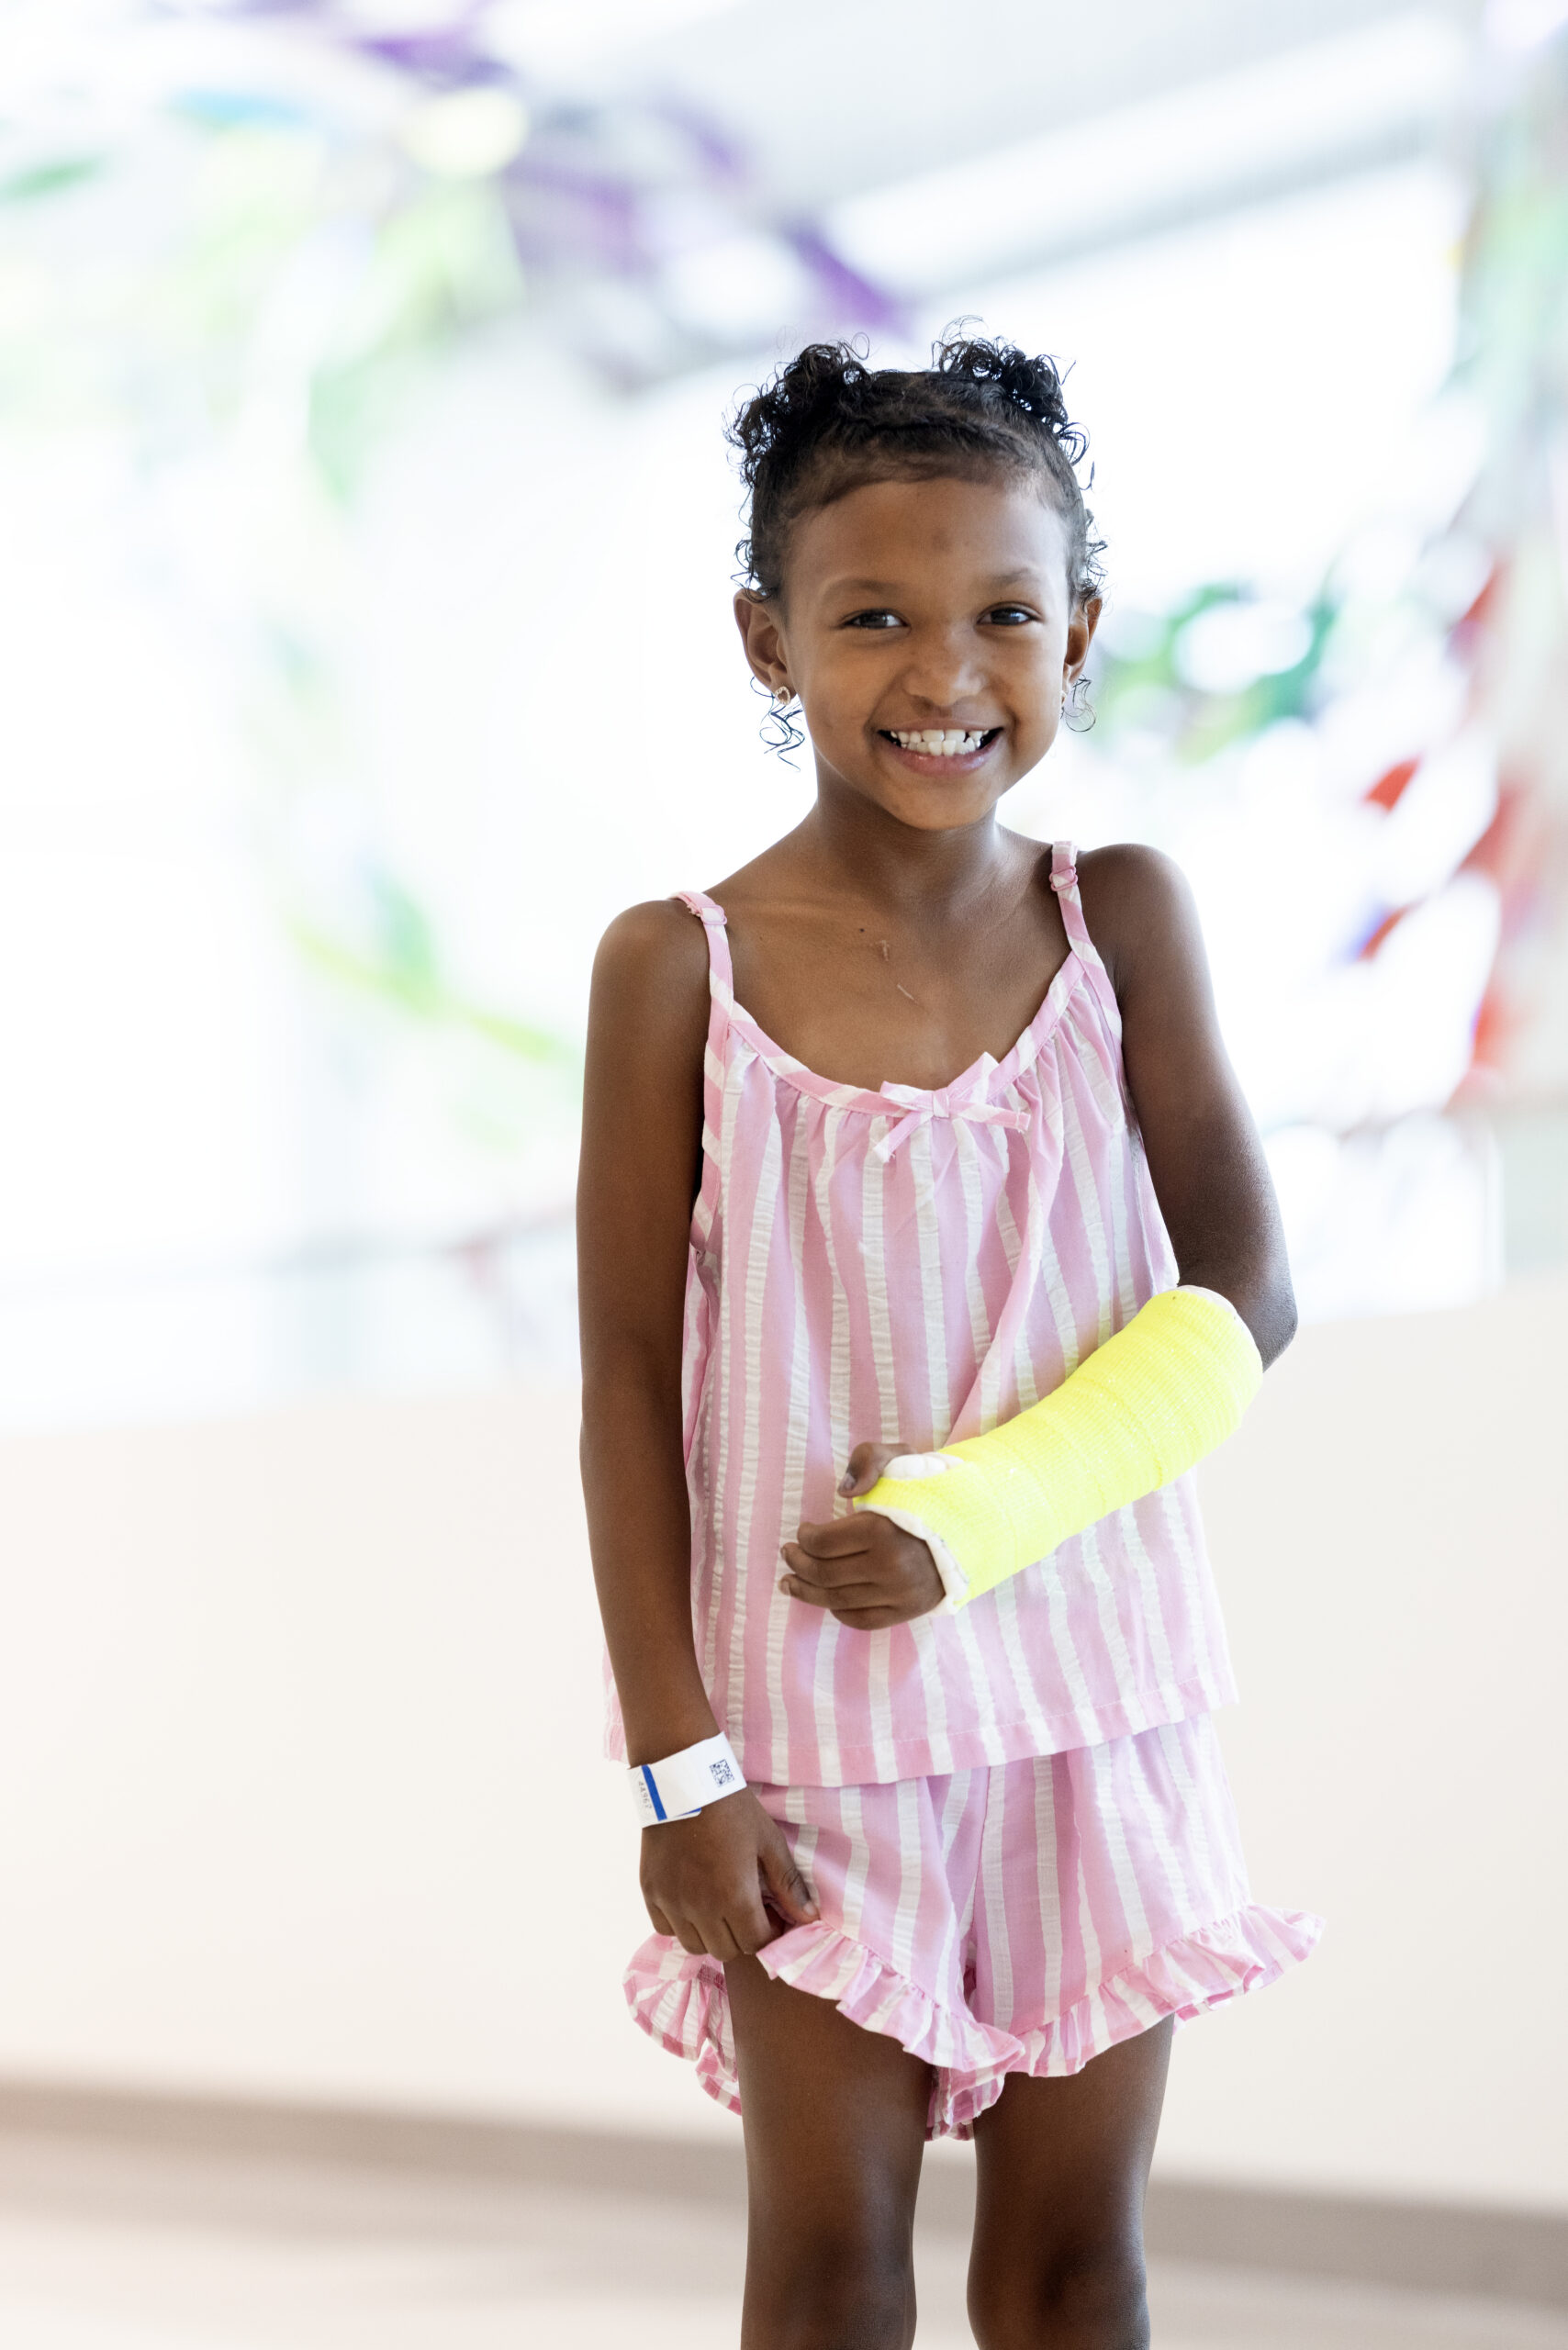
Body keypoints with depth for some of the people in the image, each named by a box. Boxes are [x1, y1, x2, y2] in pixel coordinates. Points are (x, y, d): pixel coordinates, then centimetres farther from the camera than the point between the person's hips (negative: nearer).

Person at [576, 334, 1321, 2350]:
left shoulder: (1121, 921, -3)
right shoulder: (680, 969, -8)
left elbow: (1242, 1298, -6)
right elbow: (631, 1383, -5)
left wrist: (987, 1502, -20)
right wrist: (676, 1753, -8)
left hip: (1093, 1704, 2)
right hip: (810, 1715, -2)